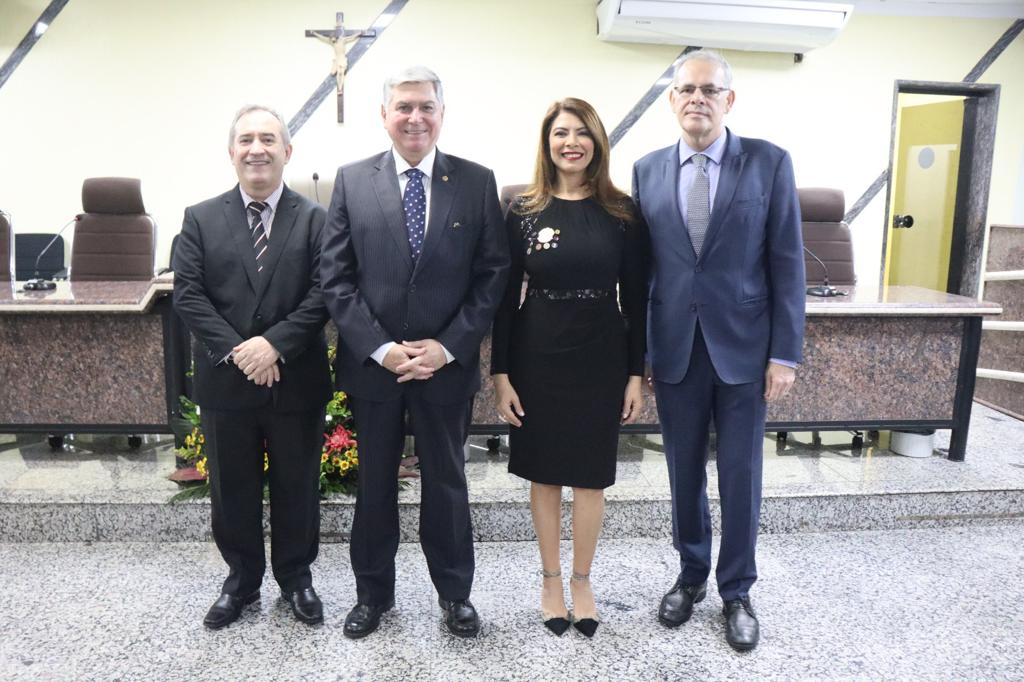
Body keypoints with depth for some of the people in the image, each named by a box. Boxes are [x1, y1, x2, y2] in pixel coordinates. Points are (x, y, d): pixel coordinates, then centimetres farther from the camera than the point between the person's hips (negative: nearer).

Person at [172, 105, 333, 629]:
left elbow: (322, 295, -9)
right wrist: (235, 351, -16)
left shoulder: (315, 219, -1)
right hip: (225, 383, 2)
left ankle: (295, 576, 32)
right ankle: (242, 578, 34)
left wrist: (274, 344, -20)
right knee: (232, 488, 14)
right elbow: (187, 295, -4)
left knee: (297, 486, 12)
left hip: (296, 381, -1)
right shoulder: (200, 219, 3)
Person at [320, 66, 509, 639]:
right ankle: (373, 592, 34)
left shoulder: (477, 182, -1)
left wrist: (448, 347, -12)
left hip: (448, 364, 0)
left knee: (447, 482, 13)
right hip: (372, 363, 1)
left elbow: (493, 275, -3)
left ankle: (455, 592, 32)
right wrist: (380, 348, -11)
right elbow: (337, 278, -2)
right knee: (374, 484, 15)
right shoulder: (352, 180, 1)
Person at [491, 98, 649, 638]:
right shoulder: (523, 211, -1)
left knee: (589, 475, 10)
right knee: (544, 473, 11)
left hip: (601, 356, 0)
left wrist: (637, 373, -1)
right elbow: (505, 296, -1)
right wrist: (500, 372, -4)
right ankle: (550, 580, 29)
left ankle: (581, 582, 29)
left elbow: (635, 298, 1)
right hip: (536, 355, 0)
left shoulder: (621, 212, -1)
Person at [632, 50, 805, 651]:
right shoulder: (648, 170, 4)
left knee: (741, 477, 8)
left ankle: (737, 591, 28)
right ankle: (692, 576, 34)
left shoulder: (769, 162, -3)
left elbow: (787, 262, -3)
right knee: (685, 473, 13)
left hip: (744, 348, -2)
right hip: (674, 349, 2)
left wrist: (786, 352, -7)